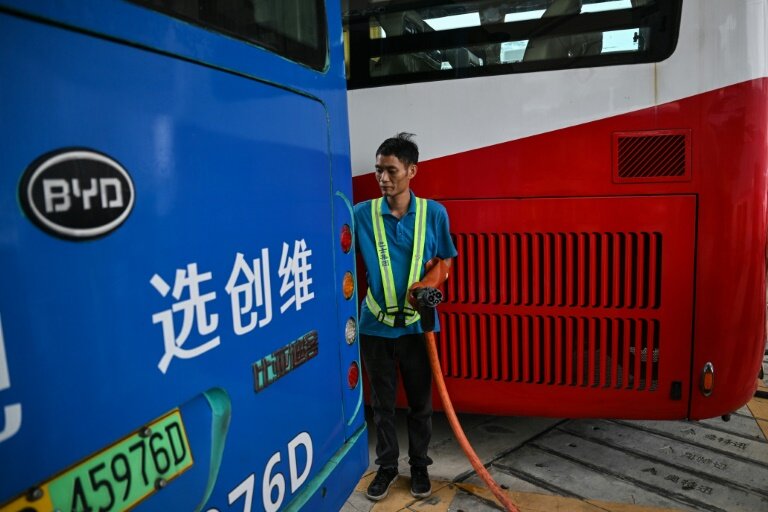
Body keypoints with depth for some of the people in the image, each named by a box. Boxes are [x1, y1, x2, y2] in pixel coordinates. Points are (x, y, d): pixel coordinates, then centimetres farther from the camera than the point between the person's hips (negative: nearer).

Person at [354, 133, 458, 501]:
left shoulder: (433, 213, -4)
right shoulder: (362, 213, -6)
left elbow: (444, 260, 5)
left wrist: (428, 285, -14)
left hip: (417, 324, 0)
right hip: (375, 324, 0)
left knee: (420, 401, 14)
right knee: (382, 402, 14)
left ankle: (419, 465, 35)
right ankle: (387, 466, 33)